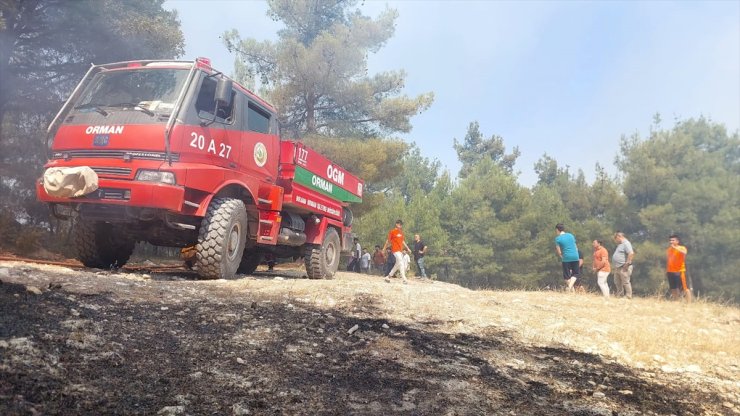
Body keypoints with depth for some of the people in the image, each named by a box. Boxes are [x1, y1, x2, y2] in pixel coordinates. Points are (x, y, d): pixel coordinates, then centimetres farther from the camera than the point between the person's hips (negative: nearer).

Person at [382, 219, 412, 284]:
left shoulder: (401, 232, 15)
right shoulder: (392, 232, -6)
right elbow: (388, 240, -2)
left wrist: (407, 248, 16)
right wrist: (384, 249, 0)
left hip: (400, 250, 8)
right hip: (395, 250, -8)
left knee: (398, 264, 12)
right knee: (401, 263, -15)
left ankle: (388, 276, 22)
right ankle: (404, 279, -18)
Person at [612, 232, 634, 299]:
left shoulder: (626, 243, -13)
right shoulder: (620, 244, 19)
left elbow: (631, 253, -27)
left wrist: (627, 263, -24)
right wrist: (615, 265, 20)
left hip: (624, 268, -10)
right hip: (617, 267, 10)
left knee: (625, 282, -6)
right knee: (617, 282, 17)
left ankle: (628, 297, -1)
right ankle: (619, 295, 27)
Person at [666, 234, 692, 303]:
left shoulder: (682, 248, -5)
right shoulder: (668, 250, 12)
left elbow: (684, 252, -30)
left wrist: (675, 247, -30)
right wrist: (666, 270, 17)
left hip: (680, 271, -6)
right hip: (670, 272, 6)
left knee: (685, 288, -7)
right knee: (673, 289, 13)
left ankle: (689, 303, -8)